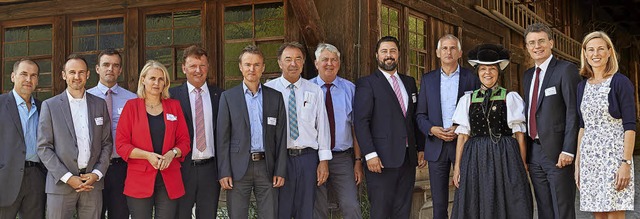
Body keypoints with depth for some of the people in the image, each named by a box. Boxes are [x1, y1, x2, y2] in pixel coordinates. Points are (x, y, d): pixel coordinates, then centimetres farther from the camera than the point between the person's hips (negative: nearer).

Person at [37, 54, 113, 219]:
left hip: (93, 182, 2)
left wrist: (97, 173, -3)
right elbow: (43, 148, -2)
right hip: (61, 184, -2)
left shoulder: (100, 104, 9)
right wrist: (67, 177, -10)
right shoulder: (50, 105, 2)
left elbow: (107, 143, 10)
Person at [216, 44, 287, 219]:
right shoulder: (228, 97, 5)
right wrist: (224, 172, -5)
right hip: (238, 168, -1)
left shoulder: (275, 97, 9)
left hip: (267, 167, 1)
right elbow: (222, 137, 1)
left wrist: (280, 171, 0)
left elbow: (281, 137, 7)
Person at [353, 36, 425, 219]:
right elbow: (361, 122, -10)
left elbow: (415, 118, 19)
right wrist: (370, 154, -17)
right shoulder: (366, 84, -3)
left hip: (408, 158, 6)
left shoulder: (409, 82, 17)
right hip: (382, 159, -5)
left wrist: (421, 148, 12)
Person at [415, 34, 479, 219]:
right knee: (439, 203, 5)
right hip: (436, 146, 2)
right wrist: (432, 129, -9)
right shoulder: (428, 79, 10)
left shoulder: (471, 78, 4)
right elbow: (420, 114, 10)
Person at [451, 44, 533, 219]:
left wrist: (522, 165, -4)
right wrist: (457, 166, 3)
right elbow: (463, 134, 8)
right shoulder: (467, 99, 10)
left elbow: (519, 134, 1)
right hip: (475, 159, 2)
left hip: (505, 158, -2)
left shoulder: (510, 97, 3)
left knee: (505, 204, -2)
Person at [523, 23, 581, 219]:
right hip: (534, 151, 7)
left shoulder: (566, 70, -6)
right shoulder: (528, 75, 17)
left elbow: (574, 112, -11)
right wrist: (526, 152, 11)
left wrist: (568, 151, -18)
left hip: (557, 152, -6)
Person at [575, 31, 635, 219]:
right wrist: (578, 162, 12)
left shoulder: (620, 82, -4)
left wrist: (626, 163, -16)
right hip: (589, 157, 5)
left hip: (614, 155, -5)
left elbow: (629, 126, -8)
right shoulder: (583, 86, 12)